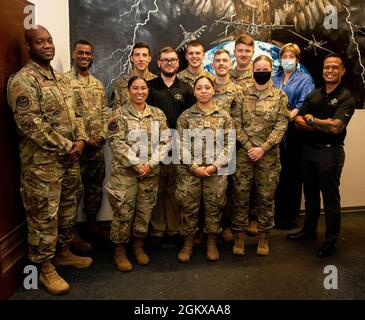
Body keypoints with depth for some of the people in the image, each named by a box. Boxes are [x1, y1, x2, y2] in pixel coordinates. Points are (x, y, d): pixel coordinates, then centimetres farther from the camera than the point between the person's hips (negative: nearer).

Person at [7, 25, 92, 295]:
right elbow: (30, 124, -20)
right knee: (44, 215, 3)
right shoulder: (22, 80, -13)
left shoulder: (60, 78, 14)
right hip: (42, 162, -8)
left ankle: (63, 252, 36)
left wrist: (80, 139, -2)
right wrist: (66, 146, -17)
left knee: (68, 209, 18)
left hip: (70, 158, 8)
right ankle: (45, 268, 19)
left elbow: (74, 113, 15)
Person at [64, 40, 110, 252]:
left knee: (96, 187, 14)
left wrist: (102, 136, -1)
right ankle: (72, 231, 15)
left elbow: (105, 112, 13)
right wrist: (83, 139, -15)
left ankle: (92, 223, 30)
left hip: (98, 145, 6)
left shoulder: (97, 83, 14)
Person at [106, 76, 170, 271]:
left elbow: (164, 142, 3)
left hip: (151, 171, 4)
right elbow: (117, 144, -11)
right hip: (124, 171, -3)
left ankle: (138, 246, 32)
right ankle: (119, 251, 19)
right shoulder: (119, 114, -3)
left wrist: (151, 163, -9)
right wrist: (137, 164, -16)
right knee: (124, 213, 1)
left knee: (145, 211, 11)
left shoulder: (158, 114, 7)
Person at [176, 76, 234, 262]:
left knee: (214, 206, 6)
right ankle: (188, 242, 21)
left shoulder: (224, 116, 6)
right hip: (189, 170, 0)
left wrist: (215, 165, -10)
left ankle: (212, 243, 24)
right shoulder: (185, 116, 4)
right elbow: (182, 145, -2)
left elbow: (228, 145, 1)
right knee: (188, 206, 4)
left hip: (217, 170, 1)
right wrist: (195, 167, -12)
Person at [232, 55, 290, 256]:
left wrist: (263, 148, -13)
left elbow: (281, 126, -3)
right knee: (240, 195, 4)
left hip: (268, 154, 0)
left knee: (266, 196, 7)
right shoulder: (243, 94, 6)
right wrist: (248, 146, -11)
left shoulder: (280, 96, 4)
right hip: (244, 152, 1)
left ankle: (263, 237, 23)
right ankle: (239, 236, 18)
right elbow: (237, 123, 1)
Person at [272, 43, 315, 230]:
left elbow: (303, 104, -9)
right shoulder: (273, 80, 19)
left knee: (292, 173, 1)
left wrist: (288, 118, -23)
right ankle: (276, 213, 19)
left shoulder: (305, 79, 6)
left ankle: (290, 215, 12)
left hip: (293, 132, -3)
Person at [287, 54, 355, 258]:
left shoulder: (346, 98, -8)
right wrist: (323, 124, -14)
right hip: (308, 149, 6)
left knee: (330, 199, 5)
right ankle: (309, 230, 35)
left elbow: (335, 127, -21)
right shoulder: (314, 95, 10)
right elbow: (297, 120, 0)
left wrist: (311, 120, -8)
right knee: (311, 194, 18)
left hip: (330, 152, -6)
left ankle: (331, 241, 19)